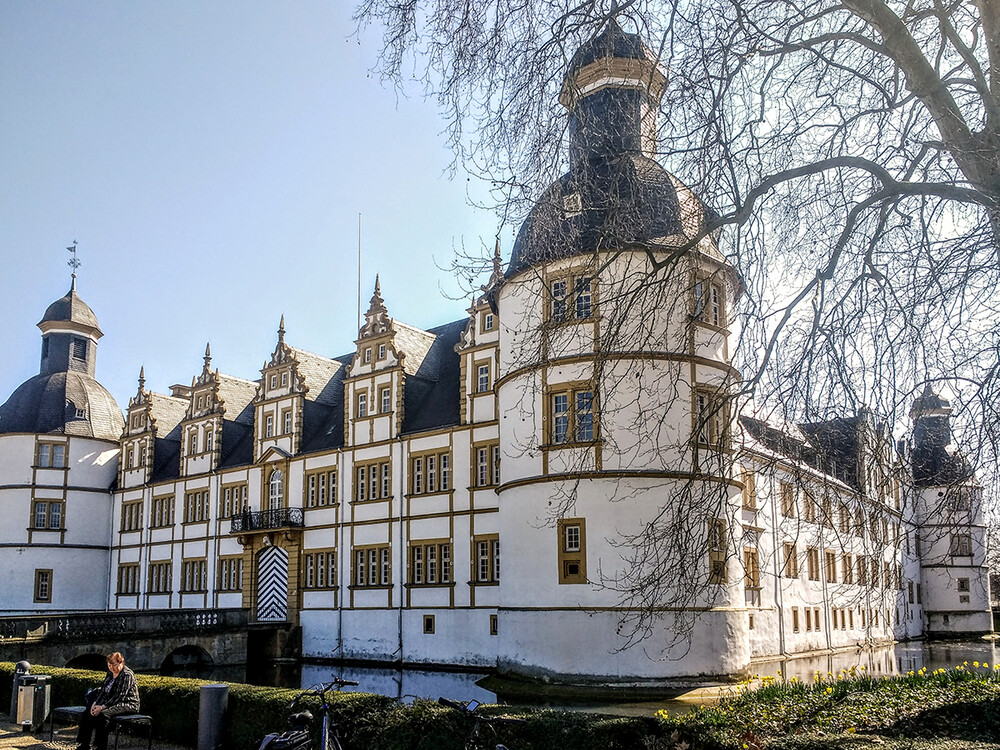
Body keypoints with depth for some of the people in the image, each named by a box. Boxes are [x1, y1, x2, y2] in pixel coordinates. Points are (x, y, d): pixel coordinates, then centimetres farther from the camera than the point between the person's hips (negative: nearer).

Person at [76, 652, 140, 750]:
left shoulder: (127, 675, -16)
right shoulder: (110, 672, 10)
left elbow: (119, 696, -22)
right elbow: (103, 690, 9)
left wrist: (102, 707, -25)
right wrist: (95, 703, -8)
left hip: (127, 705, -9)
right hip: (112, 703, 9)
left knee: (103, 714, -32)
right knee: (87, 713, -9)